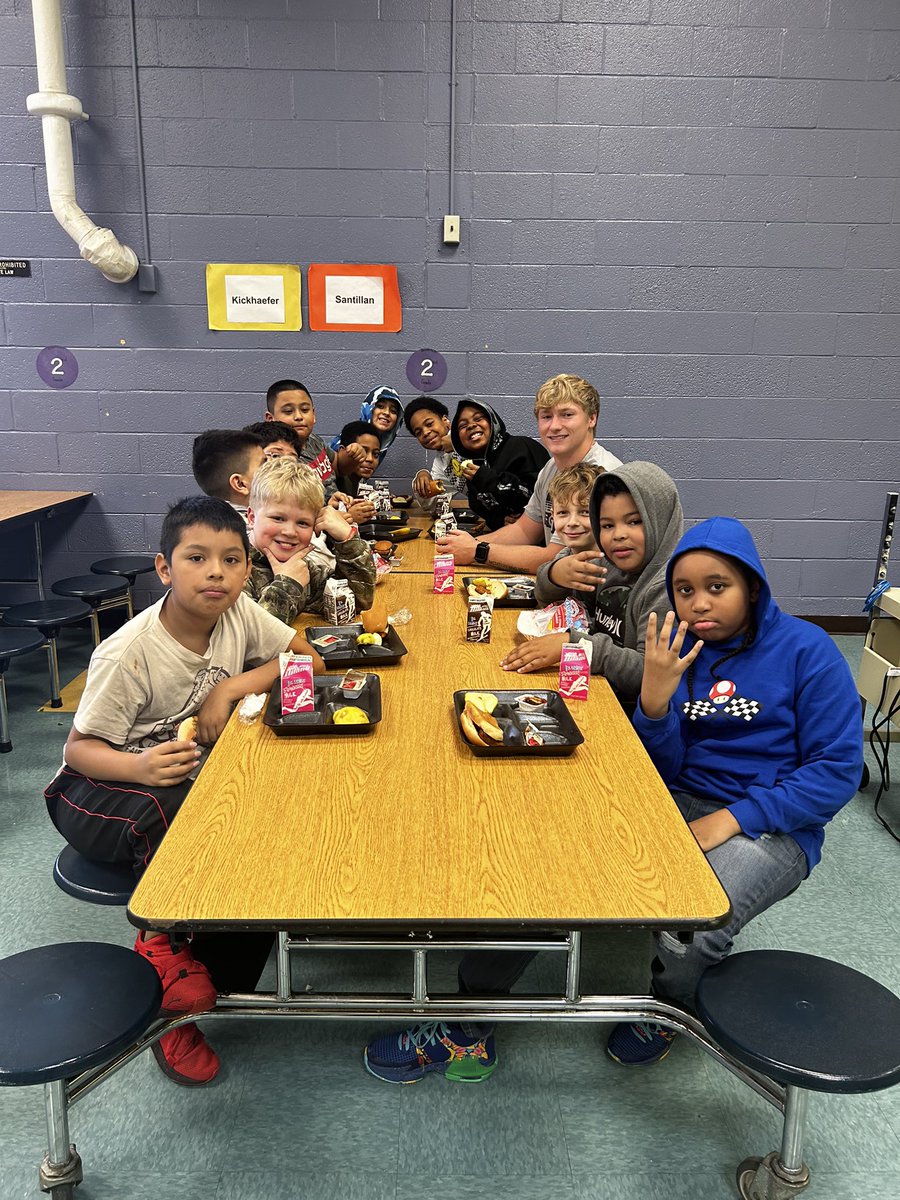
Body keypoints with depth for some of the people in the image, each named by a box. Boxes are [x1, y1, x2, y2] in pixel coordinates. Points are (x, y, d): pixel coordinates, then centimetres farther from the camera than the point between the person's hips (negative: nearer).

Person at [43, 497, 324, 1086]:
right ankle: (167, 940, -8)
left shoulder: (239, 612, -13)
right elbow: (81, 748, -20)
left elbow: (308, 660, -7)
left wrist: (233, 685, -21)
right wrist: (141, 766, -42)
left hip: (193, 774, 5)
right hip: (97, 790, -5)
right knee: (169, 812, -38)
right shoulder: (127, 655, -26)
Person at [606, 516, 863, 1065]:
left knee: (686, 938, -27)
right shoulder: (676, 648, 3)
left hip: (769, 827, -4)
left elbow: (839, 769, -11)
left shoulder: (806, 649, -8)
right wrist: (654, 696, -20)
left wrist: (732, 818, -18)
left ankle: (671, 1004, 11)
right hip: (677, 804, 4)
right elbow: (664, 768, 0)